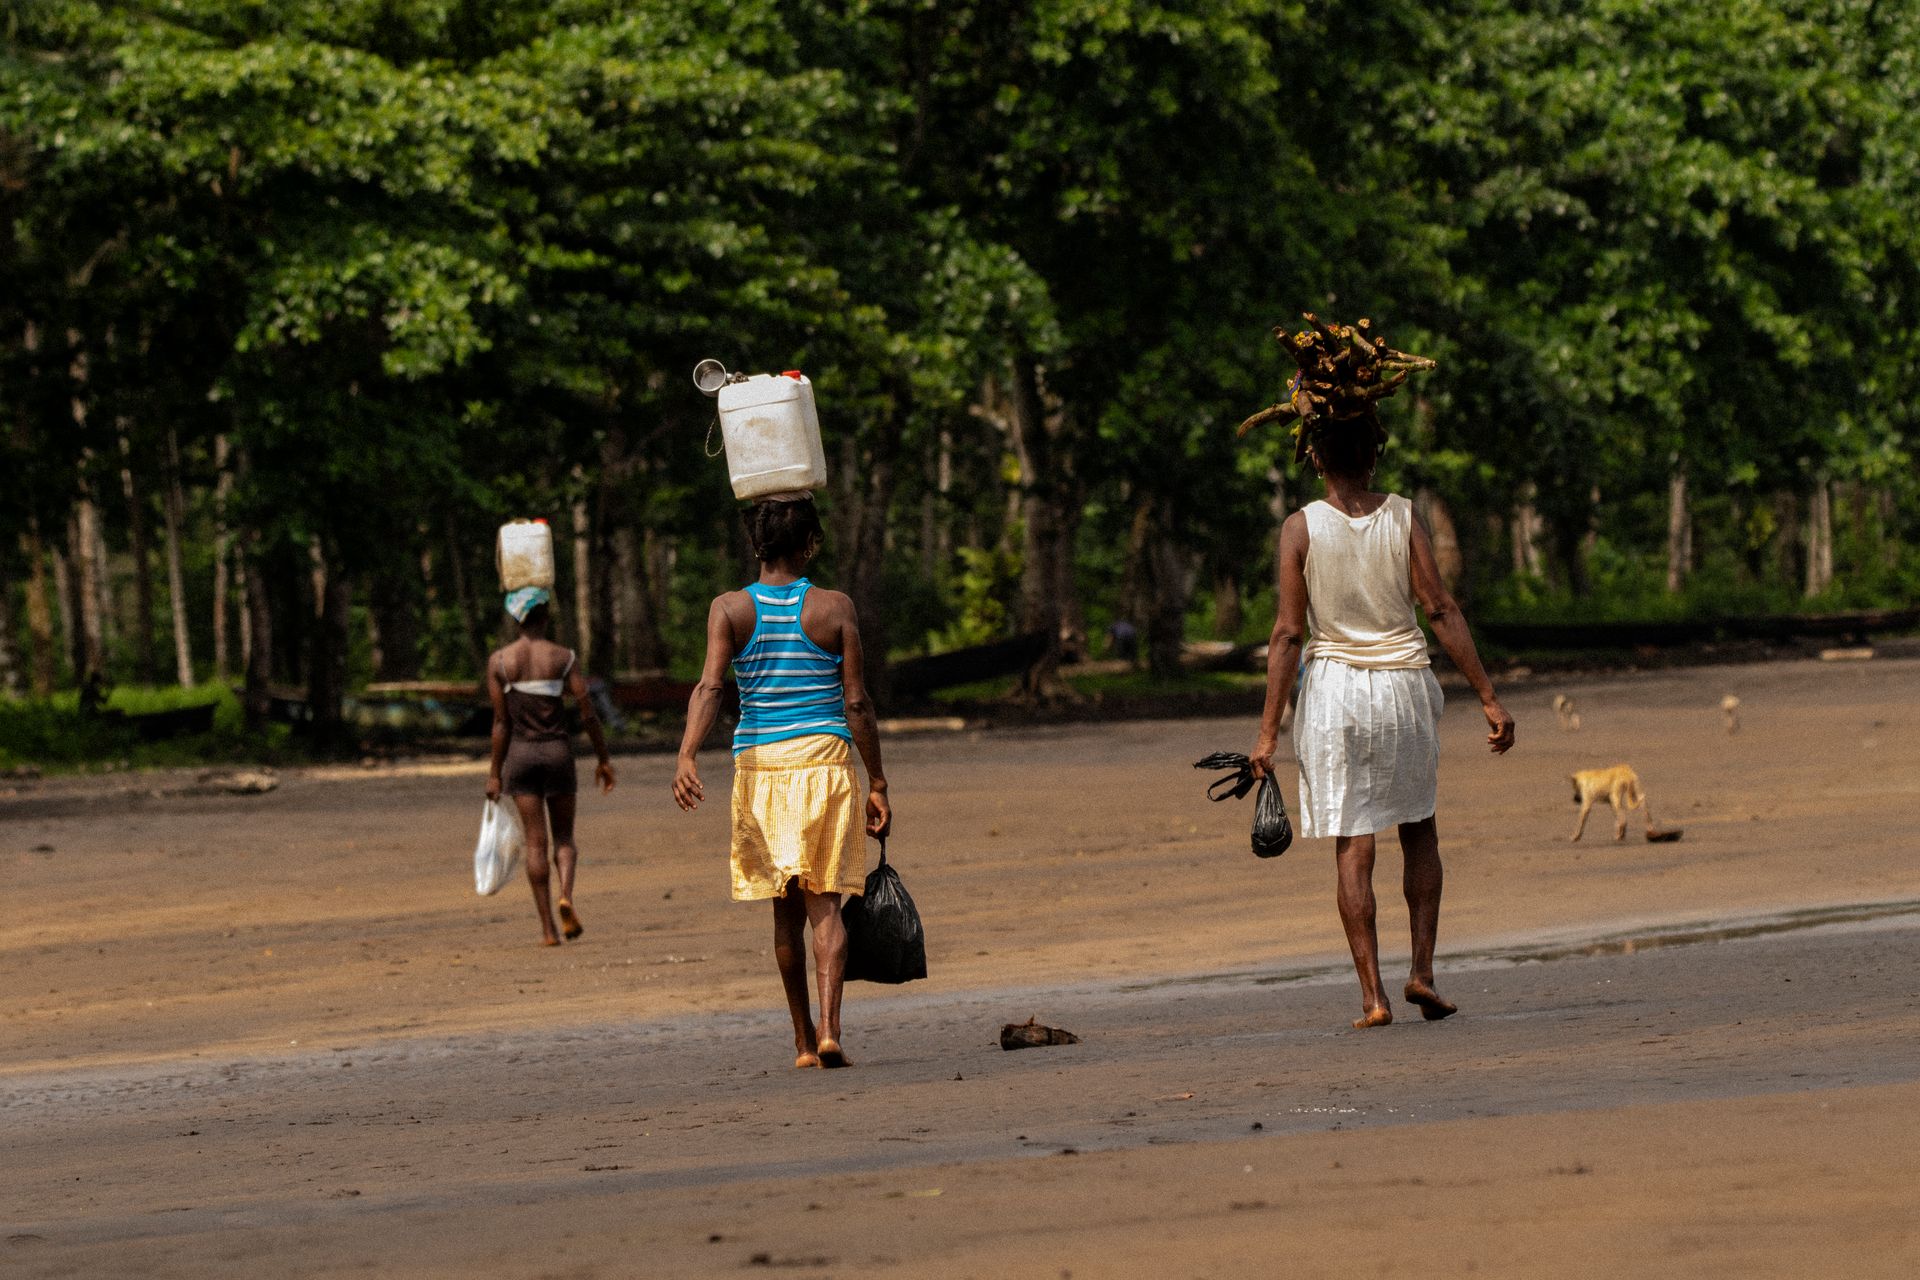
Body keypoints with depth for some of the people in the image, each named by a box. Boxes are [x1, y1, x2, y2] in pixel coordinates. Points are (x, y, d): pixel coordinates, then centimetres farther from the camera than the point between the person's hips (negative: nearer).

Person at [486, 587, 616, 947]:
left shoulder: (499, 661, -3)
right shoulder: (563, 658, -4)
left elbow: (501, 722, -2)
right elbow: (588, 714, -5)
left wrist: (496, 773, 4)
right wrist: (604, 759, 5)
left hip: (521, 754, 0)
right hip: (558, 750, 0)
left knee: (535, 840, 4)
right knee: (564, 835, 12)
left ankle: (548, 929, 0)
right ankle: (566, 894, -18)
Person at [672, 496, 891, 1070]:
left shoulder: (730, 609, 1)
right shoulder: (835, 608, -2)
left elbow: (709, 685, -14)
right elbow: (857, 703, -3)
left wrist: (687, 755, -22)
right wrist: (877, 783, 3)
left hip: (759, 764, 2)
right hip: (825, 761, -2)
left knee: (786, 910, 13)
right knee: (824, 903, -2)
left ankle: (804, 1039, 20)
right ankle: (829, 1028, -20)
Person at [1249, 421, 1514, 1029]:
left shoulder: (1301, 528, -7)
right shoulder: (1402, 517, -4)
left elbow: (1288, 634, -9)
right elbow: (1442, 611, -7)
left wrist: (1268, 731, -6)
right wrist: (1489, 699, -4)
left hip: (1334, 688, -1)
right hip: (1406, 682, 1)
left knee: (1354, 847, 3)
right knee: (1419, 829, 20)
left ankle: (1373, 996, -2)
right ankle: (1422, 971, 9)